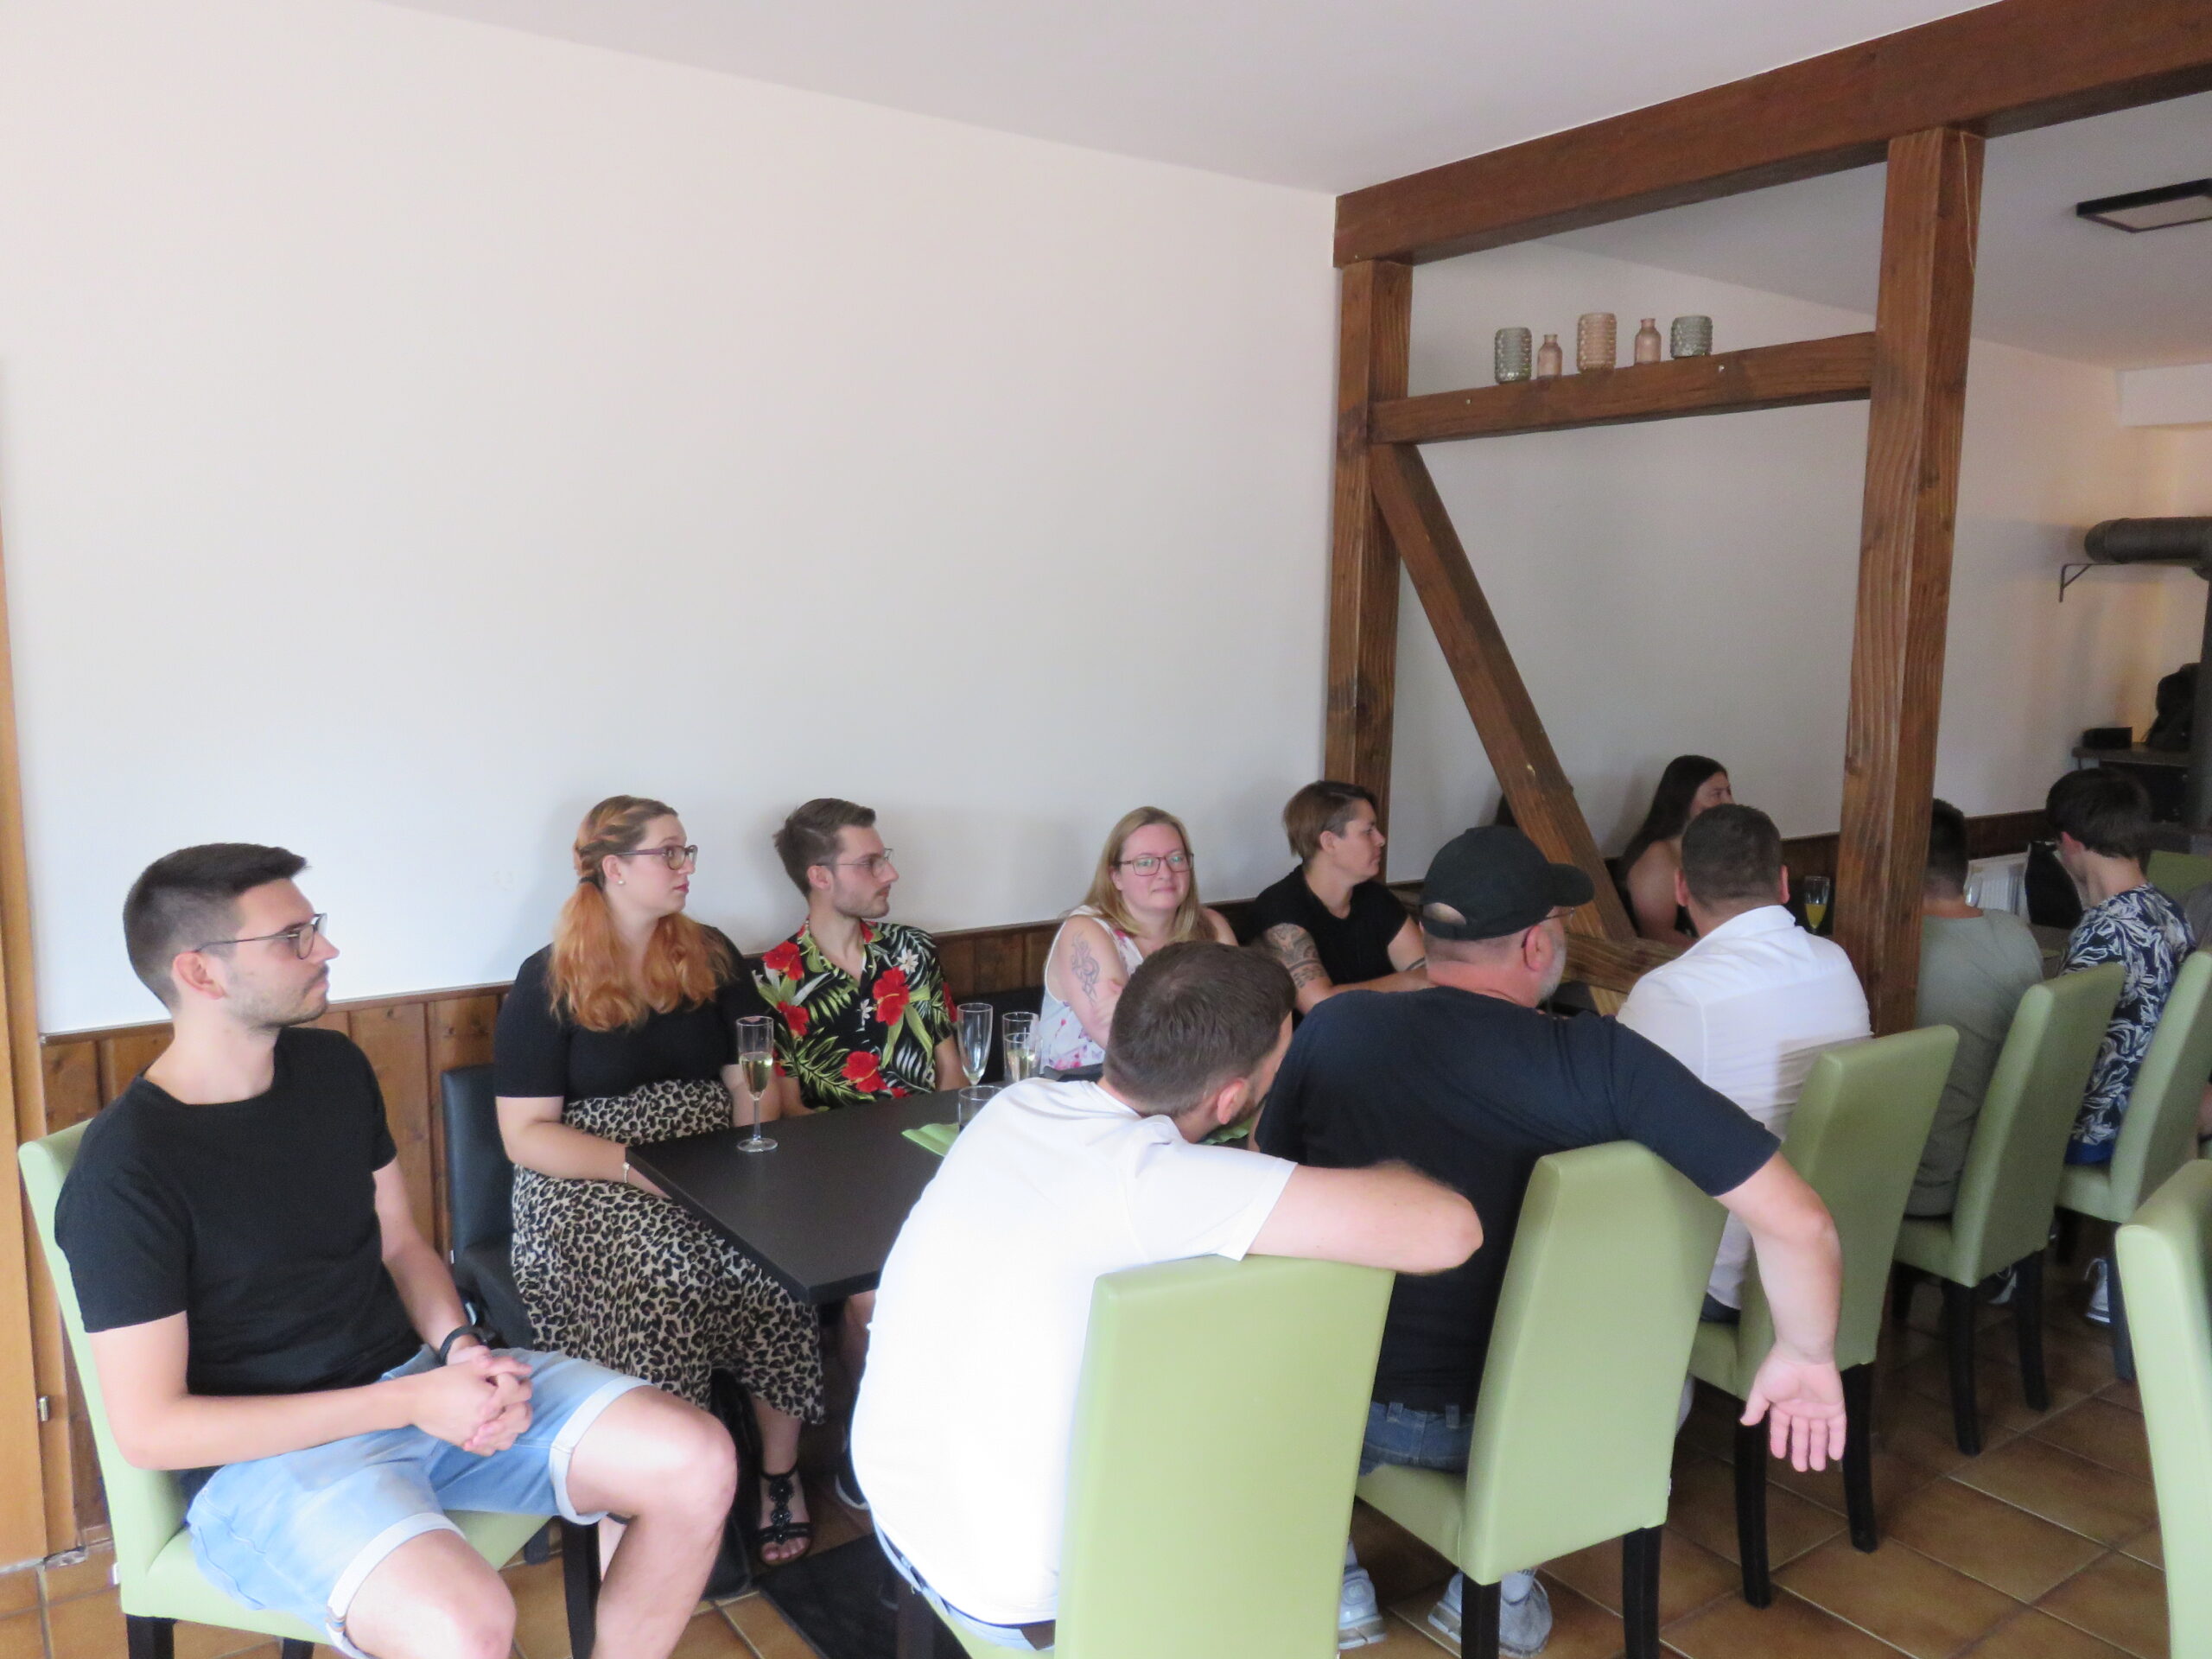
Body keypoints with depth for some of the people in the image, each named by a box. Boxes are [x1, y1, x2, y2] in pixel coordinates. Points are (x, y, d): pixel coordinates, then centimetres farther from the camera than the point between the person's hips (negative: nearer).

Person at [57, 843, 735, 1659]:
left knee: (697, 1462, -11)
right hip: (268, 1449, -6)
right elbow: (149, 1429, -16)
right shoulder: (123, 1170, -16)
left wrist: (461, 1347, -8)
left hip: (419, 1373, 6)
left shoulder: (334, 1066, 4)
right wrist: (410, 1402, -19)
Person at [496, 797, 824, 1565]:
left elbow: (751, 1079, 10)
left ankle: (780, 1473, -4)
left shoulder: (710, 958, 12)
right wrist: (638, 1166, -17)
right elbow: (527, 1135, -4)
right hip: (589, 1184, -3)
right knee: (658, 1276, -32)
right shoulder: (548, 984, 1)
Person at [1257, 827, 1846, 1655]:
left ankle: (1331, 1582, 30)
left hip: (1349, 1403, 1)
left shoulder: (1334, 1028, -15)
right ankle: (1501, 1588, 28)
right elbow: (1799, 1222, -20)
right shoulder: (1604, 1060, -20)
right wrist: (1806, 1355, 0)